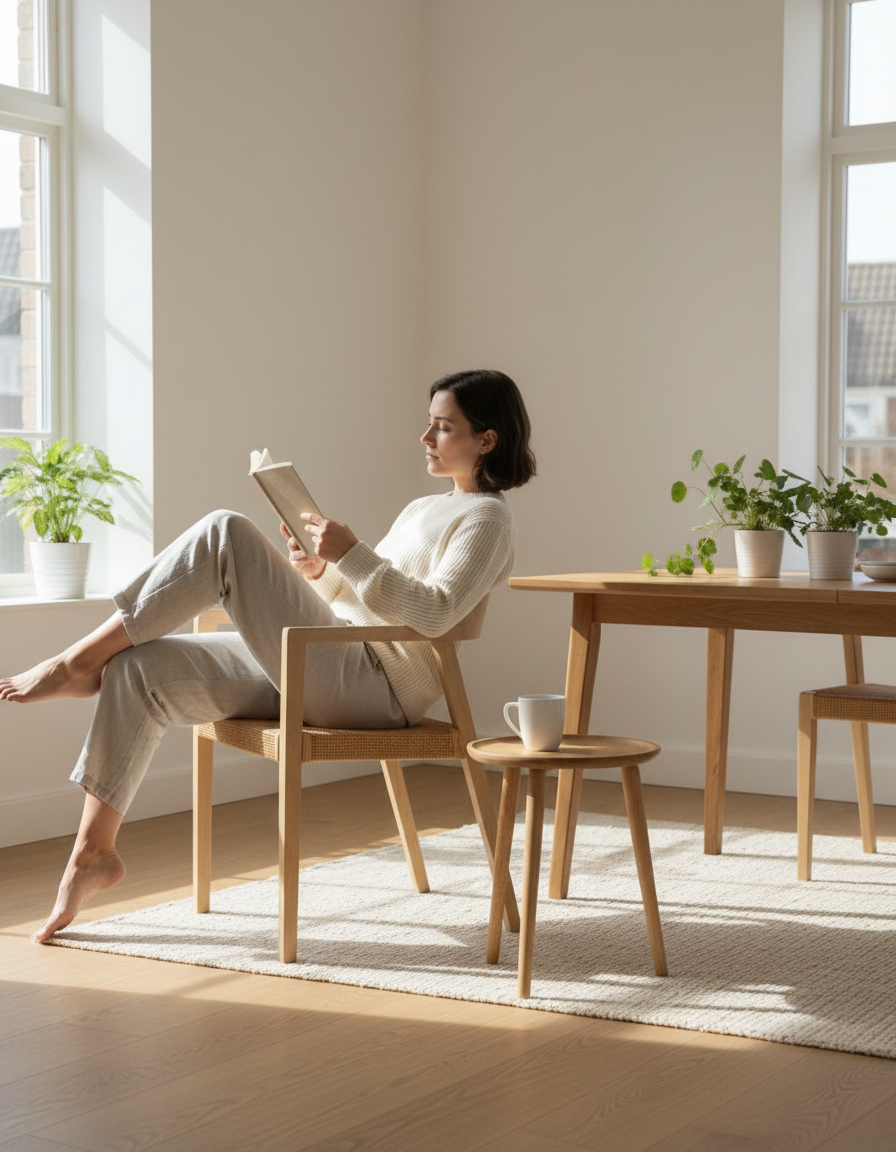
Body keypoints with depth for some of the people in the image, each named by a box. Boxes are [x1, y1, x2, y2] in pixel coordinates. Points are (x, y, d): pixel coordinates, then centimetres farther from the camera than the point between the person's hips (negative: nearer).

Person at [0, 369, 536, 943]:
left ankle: (79, 661, -12)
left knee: (227, 533, -21)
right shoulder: (424, 508, 27)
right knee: (140, 669, -7)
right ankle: (94, 852, -3)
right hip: (325, 671, 9)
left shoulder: (486, 517, 0)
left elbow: (434, 613, -16)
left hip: (374, 683, -9)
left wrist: (352, 553, -19)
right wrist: (318, 571, 7)